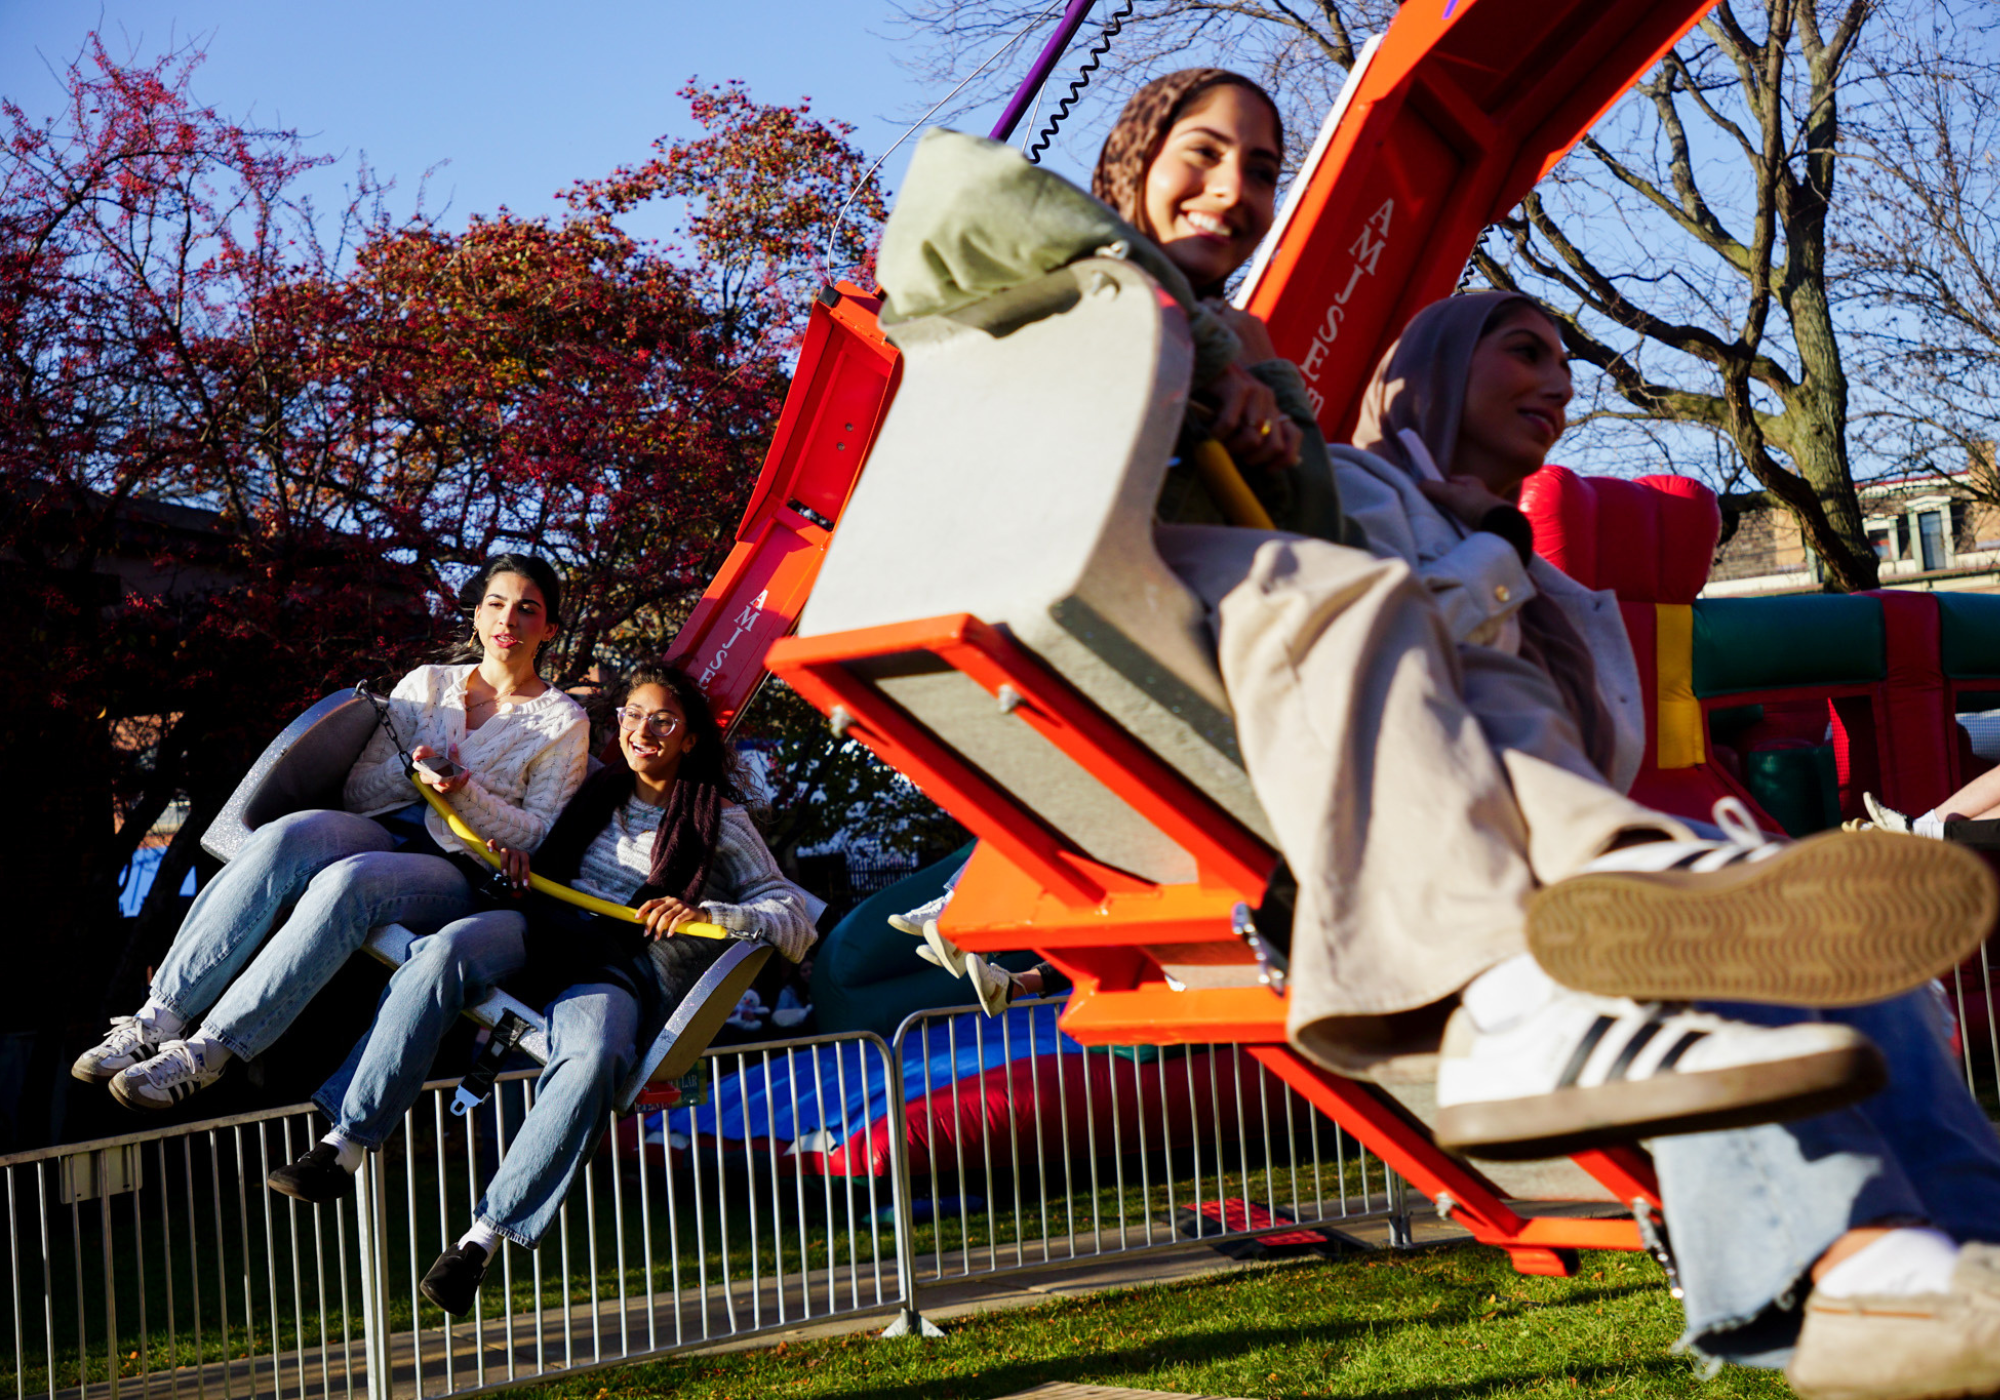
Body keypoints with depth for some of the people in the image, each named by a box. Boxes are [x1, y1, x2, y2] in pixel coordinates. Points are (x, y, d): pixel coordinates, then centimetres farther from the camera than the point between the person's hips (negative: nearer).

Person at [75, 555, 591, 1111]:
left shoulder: (563, 723, 11)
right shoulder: (427, 684, 20)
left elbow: (540, 836, 2)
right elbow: (357, 790, 14)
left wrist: (464, 791, -12)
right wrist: (411, 772, -7)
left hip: (458, 872, -4)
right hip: (383, 834, 4)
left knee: (346, 882, -37)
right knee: (287, 837, -32)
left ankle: (210, 1049, -42)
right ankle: (160, 1017, -38)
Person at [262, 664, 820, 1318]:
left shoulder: (720, 820, 14)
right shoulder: (598, 789, 26)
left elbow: (796, 917, 7)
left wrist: (705, 913, -10)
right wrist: (516, 859, 12)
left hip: (623, 968, -3)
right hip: (547, 931, 3)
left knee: (591, 1060, -39)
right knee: (448, 949, -33)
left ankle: (483, 1237, -40)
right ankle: (345, 1145, -39)